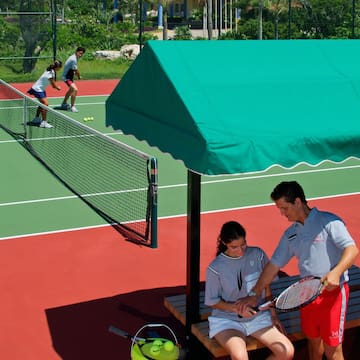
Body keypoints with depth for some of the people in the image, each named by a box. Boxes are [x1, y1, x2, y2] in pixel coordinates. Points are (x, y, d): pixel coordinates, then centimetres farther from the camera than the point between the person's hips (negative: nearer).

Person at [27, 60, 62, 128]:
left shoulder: (51, 71, 0)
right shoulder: (51, 74, -27)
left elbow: (53, 84, 9)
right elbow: (54, 85, -19)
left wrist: (56, 87, -7)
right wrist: (58, 88, 0)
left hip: (41, 89, 10)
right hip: (37, 90, -10)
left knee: (43, 104, 19)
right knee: (45, 104, -14)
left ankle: (37, 118, 34)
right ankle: (43, 122, -10)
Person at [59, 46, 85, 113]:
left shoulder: (75, 58, 6)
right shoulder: (73, 59, -25)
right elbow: (76, 71, -19)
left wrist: (75, 73, -2)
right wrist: (79, 76, -1)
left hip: (69, 76, 11)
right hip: (67, 77, -11)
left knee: (71, 90, 30)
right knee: (75, 90, -26)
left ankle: (64, 104, 47)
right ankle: (72, 107, -20)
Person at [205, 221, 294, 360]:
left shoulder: (257, 255, -3)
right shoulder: (215, 268, -11)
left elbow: (266, 287, 10)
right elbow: (212, 301, -3)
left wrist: (273, 315, 7)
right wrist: (236, 308, -18)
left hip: (258, 317, 4)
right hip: (227, 320, -3)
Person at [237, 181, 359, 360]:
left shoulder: (328, 221, -11)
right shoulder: (290, 234, 10)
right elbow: (274, 265, 14)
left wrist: (336, 272, -35)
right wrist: (253, 295, 12)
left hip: (332, 293, -6)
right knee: (313, 341, 18)